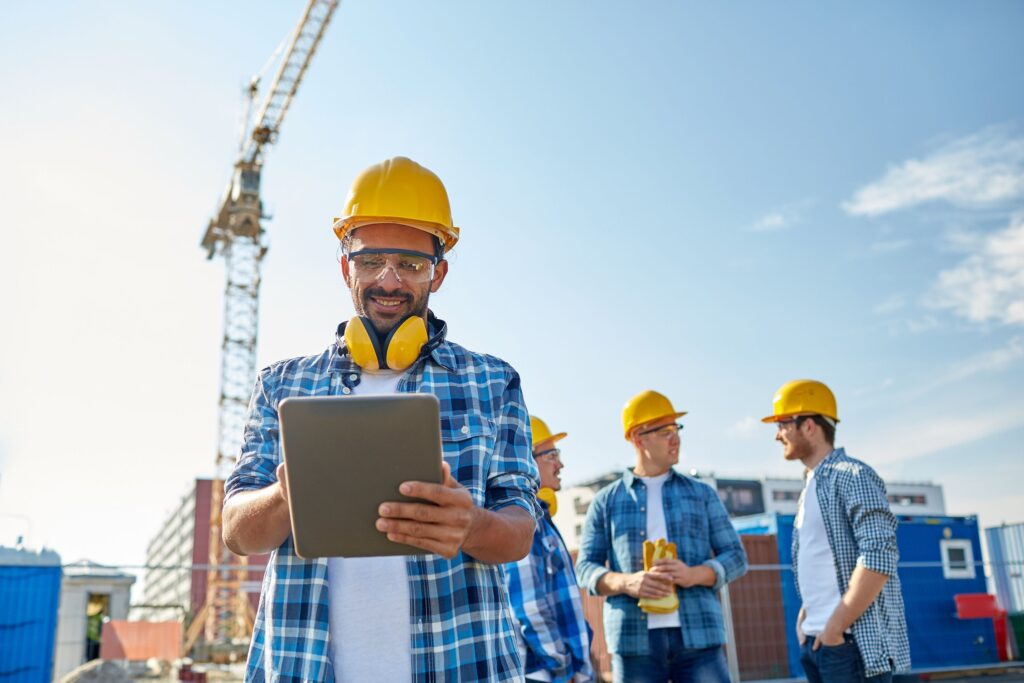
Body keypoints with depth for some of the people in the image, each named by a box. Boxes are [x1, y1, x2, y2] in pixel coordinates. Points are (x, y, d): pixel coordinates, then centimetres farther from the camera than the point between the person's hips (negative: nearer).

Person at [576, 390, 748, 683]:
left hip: (698, 636, 1)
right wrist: (626, 582, -15)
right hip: (634, 640, 0)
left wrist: (695, 574, -12)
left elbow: (736, 557, 10)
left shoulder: (701, 494, 13)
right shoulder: (606, 501, 11)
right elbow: (585, 568, 7)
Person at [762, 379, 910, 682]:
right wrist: (805, 616, 9)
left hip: (852, 643, -9)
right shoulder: (810, 486, 16)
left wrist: (836, 626, -18)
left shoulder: (852, 476, -10)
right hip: (816, 641, 9)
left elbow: (880, 557, -20)